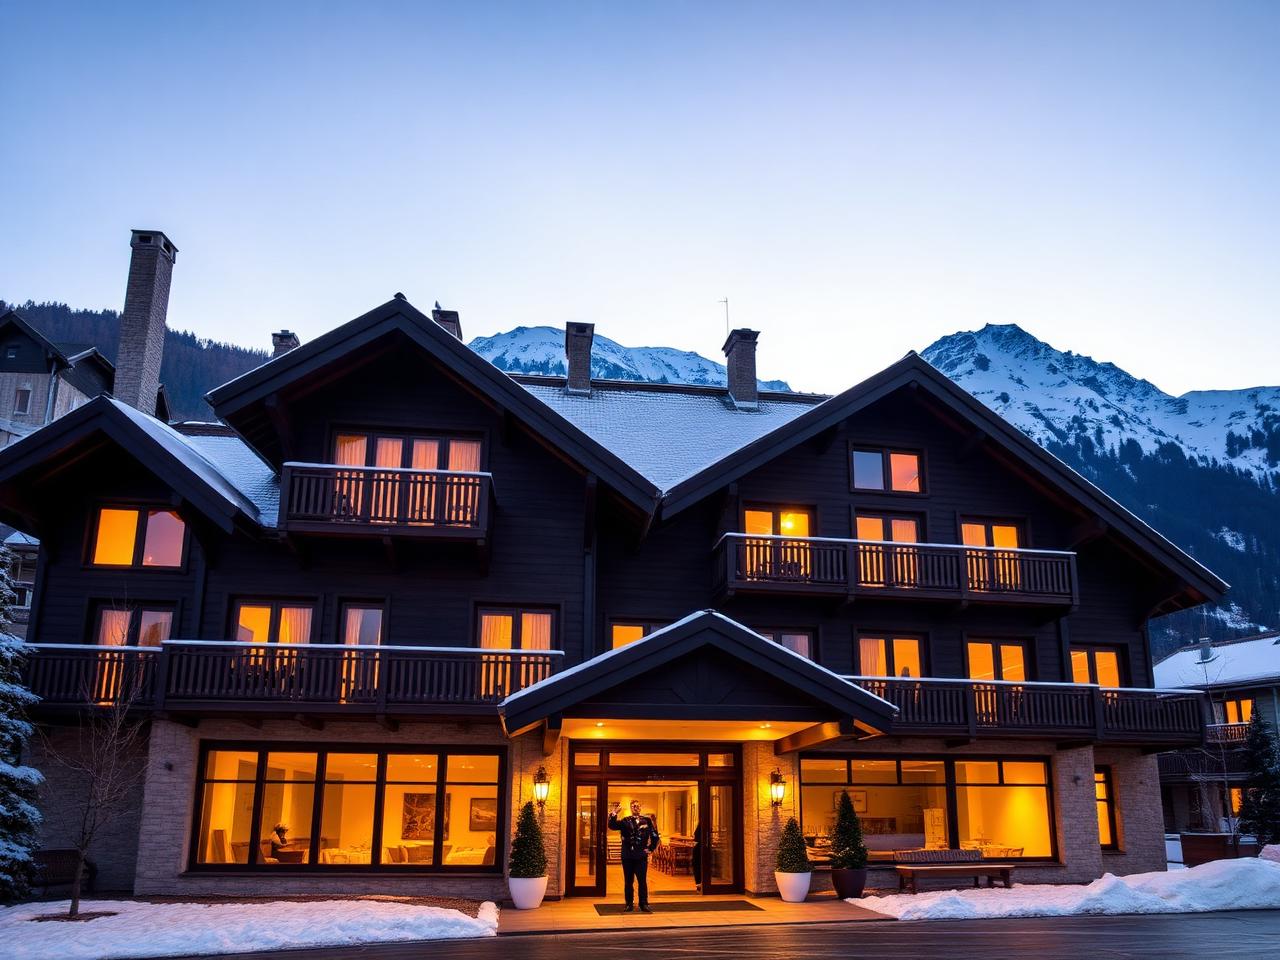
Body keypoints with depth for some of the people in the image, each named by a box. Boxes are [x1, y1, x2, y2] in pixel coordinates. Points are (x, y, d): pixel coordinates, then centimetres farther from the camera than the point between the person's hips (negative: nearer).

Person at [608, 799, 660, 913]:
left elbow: (655, 836, 11)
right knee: (628, 881, 6)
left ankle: (644, 905, 7)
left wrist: (650, 849, 6)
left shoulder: (647, 820, 5)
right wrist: (613, 813, -24)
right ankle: (629, 904, 14)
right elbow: (612, 826, -12)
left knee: (642, 881, 0)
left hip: (641, 856, -1)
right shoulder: (625, 821, 4)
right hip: (627, 856, 1)